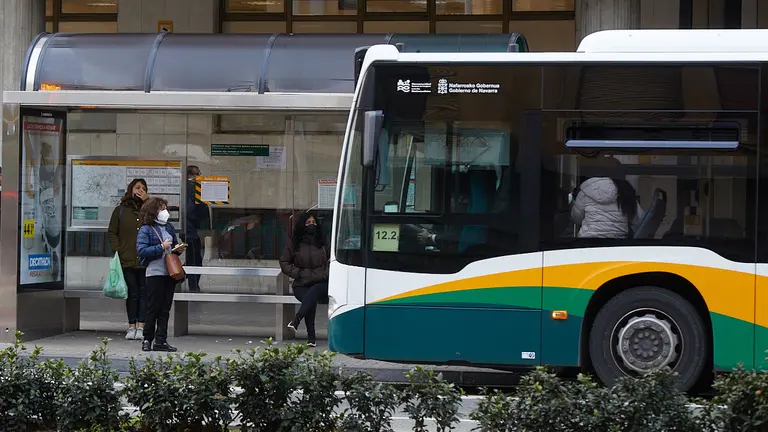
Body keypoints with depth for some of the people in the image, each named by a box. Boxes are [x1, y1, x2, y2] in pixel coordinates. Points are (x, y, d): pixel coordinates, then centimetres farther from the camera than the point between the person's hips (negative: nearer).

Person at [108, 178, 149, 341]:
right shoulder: (120, 210, 8)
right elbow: (112, 233, 8)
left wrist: (148, 201, -7)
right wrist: (117, 251, -4)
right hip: (127, 260, 0)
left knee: (144, 293, 0)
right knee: (132, 293, 5)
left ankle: (140, 326, 1)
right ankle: (132, 326, 11)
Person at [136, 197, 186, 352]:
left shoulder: (169, 227, 15)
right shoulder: (146, 230, -5)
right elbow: (141, 250, -16)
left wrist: (178, 250, 5)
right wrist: (161, 248, -19)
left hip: (170, 273, 6)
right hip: (154, 273, -6)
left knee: (165, 309, 6)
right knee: (153, 308, -2)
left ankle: (161, 341, 8)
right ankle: (147, 339, 9)